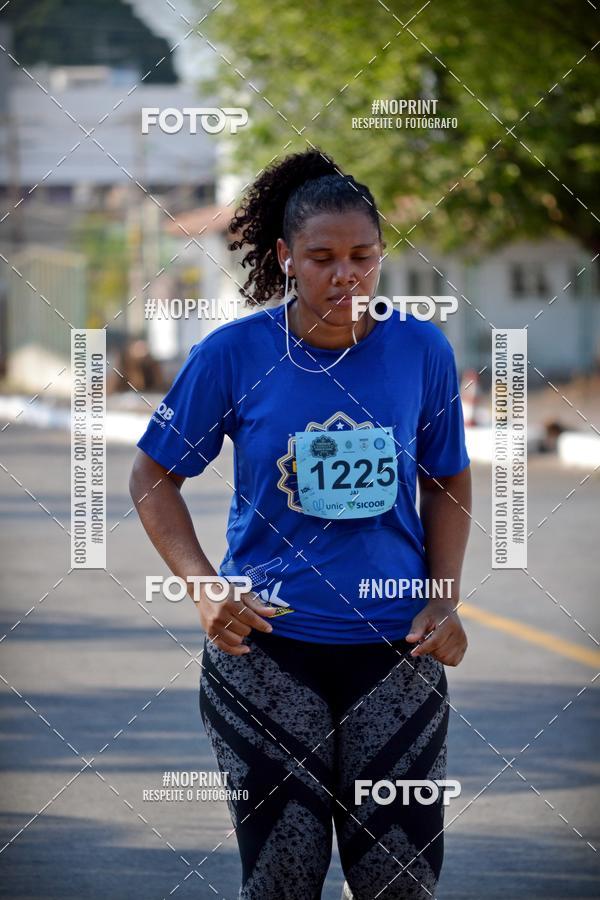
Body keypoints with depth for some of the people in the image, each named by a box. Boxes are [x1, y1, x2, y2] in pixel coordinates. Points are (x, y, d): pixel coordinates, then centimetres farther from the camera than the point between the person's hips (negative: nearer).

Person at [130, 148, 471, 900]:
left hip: (394, 642, 1)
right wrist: (204, 586, -10)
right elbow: (154, 477, 4)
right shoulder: (233, 353, -6)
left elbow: (447, 481, 12)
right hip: (266, 644, -1)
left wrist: (445, 601, -1)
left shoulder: (421, 351, -1)